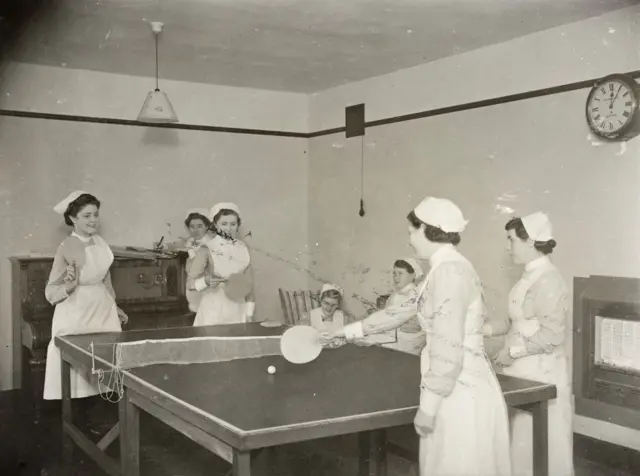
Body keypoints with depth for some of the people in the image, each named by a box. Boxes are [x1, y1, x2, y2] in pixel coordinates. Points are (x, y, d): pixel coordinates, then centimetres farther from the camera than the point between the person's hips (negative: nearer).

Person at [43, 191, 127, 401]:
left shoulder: (98, 241, 2)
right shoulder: (67, 248, -16)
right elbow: (51, 293, -11)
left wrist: (115, 307, 22)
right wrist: (69, 287, -31)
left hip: (103, 309, 6)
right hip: (78, 315, -6)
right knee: (78, 368, -2)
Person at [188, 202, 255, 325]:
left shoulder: (243, 249, 3)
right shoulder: (206, 250, -8)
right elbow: (190, 282, -8)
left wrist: (249, 313, 7)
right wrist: (206, 281, -27)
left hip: (237, 312, 3)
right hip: (213, 313, -3)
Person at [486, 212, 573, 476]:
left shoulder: (548, 280, -18)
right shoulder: (530, 277, 10)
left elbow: (552, 335, -23)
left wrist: (512, 352, -17)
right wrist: (484, 329, 8)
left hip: (541, 374, -9)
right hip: (525, 371, 9)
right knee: (525, 441, 17)